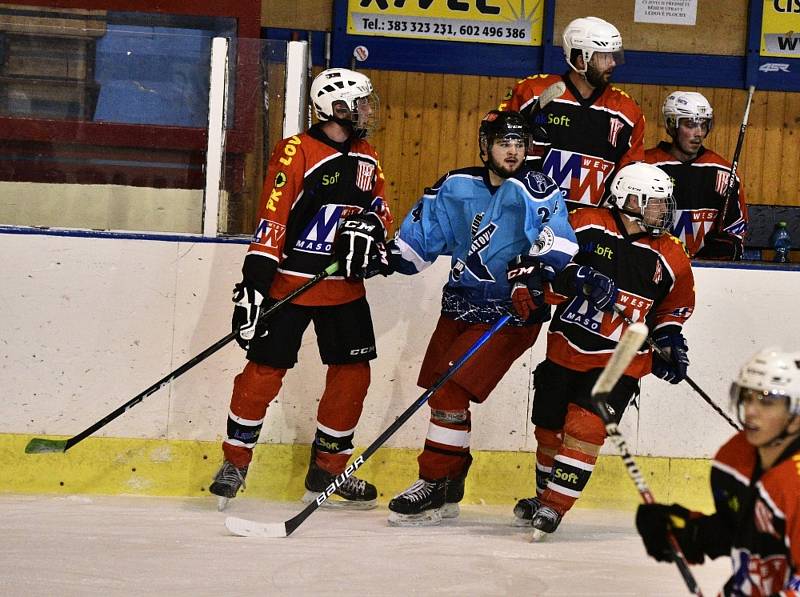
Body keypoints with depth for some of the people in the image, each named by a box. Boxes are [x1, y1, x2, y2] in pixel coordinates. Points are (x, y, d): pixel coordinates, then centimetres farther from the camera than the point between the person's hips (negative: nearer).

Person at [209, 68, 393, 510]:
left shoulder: (367, 160, 10)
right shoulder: (296, 153, -13)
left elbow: (379, 208, 17)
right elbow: (272, 219, -16)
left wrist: (369, 224, -8)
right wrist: (254, 281, -21)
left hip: (344, 286, 7)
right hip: (290, 281, -7)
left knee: (353, 373, 6)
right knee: (265, 371, -6)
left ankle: (328, 468, 18)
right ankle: (234, 462, 8)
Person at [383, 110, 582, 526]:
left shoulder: (535, 191, -12)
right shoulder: (457, 187, 4)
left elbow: (558, 241, -26)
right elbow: (421, 235, 16)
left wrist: (533, 269, -40)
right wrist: (388, 254, 4)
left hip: (510, 314, -6)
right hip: (461, 305, 6)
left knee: (452, 390, -14)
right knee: (439, 391, 10)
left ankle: (435, 487, -5)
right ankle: (451, 486, 25)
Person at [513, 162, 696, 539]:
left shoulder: (669, 256, 3)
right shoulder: (586, 226, -7)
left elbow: (674, 305, 19)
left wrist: (669, 338, 4)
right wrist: (576, 279, -22)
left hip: (620, 360, 0)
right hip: (567, 348, 0)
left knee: (585, 426, -16)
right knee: (549, 429, 11)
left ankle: (553, 507, -11)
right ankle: (545, 494, 34)